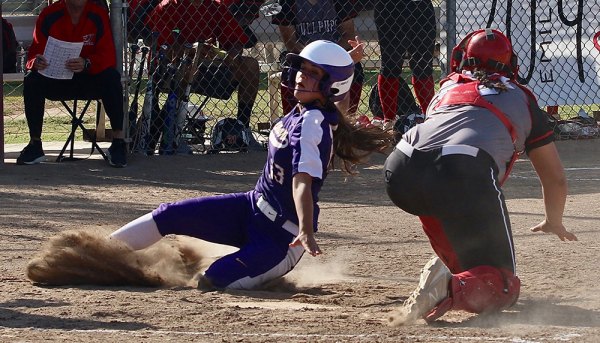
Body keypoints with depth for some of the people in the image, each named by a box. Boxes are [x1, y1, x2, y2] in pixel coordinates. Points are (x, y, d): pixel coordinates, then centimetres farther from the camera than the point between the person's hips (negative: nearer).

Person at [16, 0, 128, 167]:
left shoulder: (98, 15, -8)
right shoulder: (49, 15, -6)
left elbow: (108, 56, -16)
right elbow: (34, 53, -8)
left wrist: (86, 64, -37)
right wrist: (36, 62, -34)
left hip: (90, 79, -1)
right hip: (56, 81, 1)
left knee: (111, 78, -31)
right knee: (32, 81, -26)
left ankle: (118, 141, -26)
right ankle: (35, 144, -18)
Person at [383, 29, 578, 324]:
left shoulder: (446, 88, 37)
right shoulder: (522, 98, 32)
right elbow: (555, 179, 39)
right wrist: (554, 222, 60)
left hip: (400, 172, 4)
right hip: (466, 174, -4)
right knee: (503, 286, 4)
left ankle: (452, 264, 21)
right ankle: (452, 290, -26)